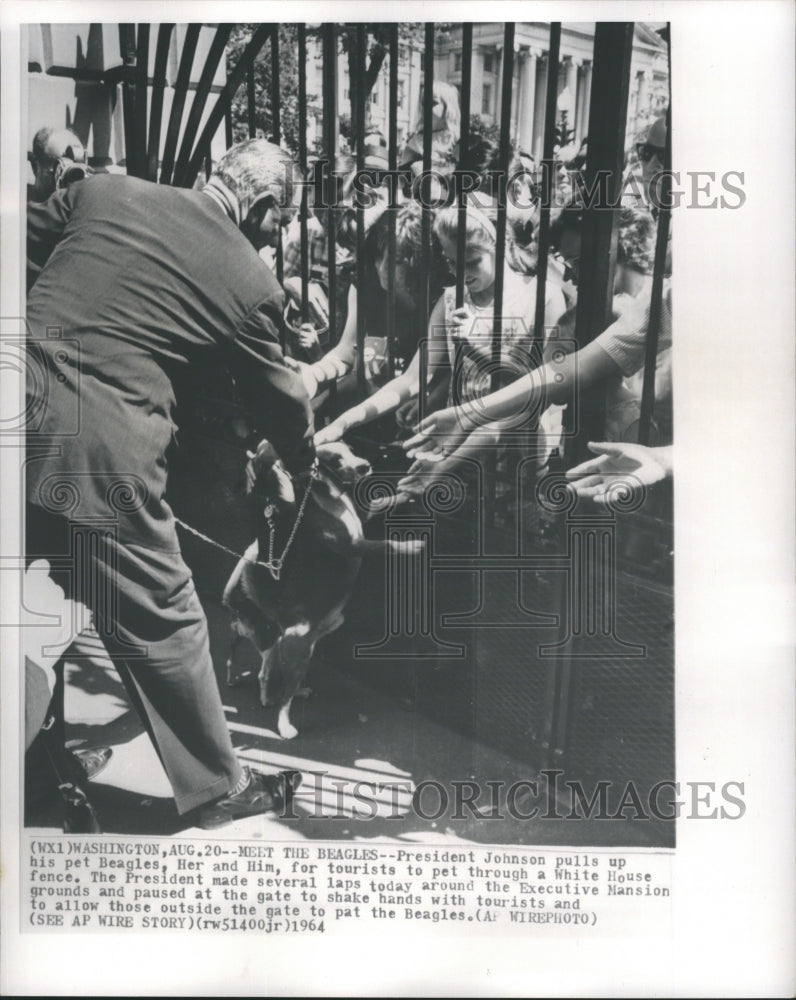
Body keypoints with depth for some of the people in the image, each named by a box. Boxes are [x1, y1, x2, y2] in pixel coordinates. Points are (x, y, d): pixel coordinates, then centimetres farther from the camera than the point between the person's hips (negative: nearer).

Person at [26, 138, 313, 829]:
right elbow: (281, 399, 14)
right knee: (164, 624, 10)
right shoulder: (252, 281, 3)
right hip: (104, 452, -4)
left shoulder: (105, 191, 11)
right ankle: (217, 788, 28)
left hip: (24, 398, 5)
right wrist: (307, 466, 31)